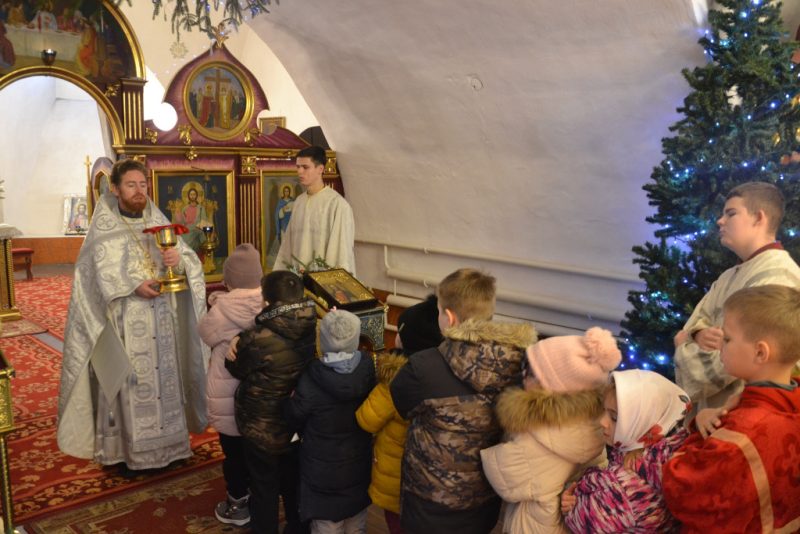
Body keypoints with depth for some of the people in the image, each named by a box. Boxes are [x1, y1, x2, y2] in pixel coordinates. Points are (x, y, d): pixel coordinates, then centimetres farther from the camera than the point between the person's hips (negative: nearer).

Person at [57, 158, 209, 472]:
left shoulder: (158, 222, 9)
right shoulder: (104, 227, -2)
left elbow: (190, 260, 3)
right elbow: (99, 273, -11)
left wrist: (179, 260, -19)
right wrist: (135, 286, -23)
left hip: (162, 320, 4)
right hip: (125, 323, -4)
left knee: (164, 378, 9)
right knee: (130, 383, 0)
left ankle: (165, 442, 23)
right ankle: (128, 450, 14)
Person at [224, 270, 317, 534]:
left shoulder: (259, 339, -30)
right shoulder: (314, 329, -15)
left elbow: (237, 368, -11)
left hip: (263, 428, -5)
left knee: (264, 489, 18)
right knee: (294, 483, 27)